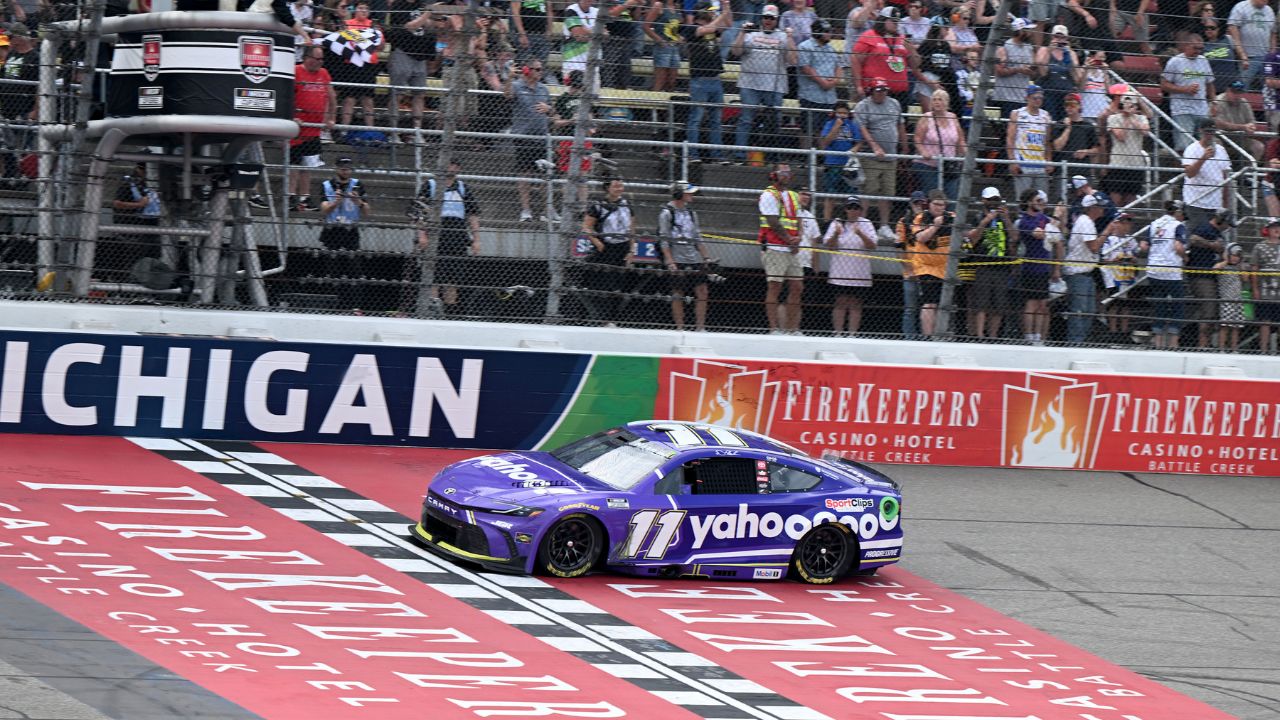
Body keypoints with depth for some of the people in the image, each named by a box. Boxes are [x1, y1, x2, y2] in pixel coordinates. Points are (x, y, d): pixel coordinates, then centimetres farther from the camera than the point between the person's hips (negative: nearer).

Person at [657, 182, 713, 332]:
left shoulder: (691, 213, 16)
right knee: (678, 294, -3)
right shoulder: (666, 213, -4)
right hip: (677, 260, -6)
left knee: (702, 292, -1)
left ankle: (700, 327, 3)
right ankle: (679, 328, 3)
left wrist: (706, 257, 14)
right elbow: (664, 241, -8)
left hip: (694, 259, 6)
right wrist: (670, 262, -16)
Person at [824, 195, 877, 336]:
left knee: (856, 304, 0)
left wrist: (861, 234, -22)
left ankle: (852, 333, 1)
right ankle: (838, 332, -2)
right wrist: (836, 234, -20)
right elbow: (829, 245, 0)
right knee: (841, 302, -3)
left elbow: (872, 246, -6)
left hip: (860, 272, 0)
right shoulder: (837, 223, 6)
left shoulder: (866, 224, 6)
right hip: (840, 271, 0)